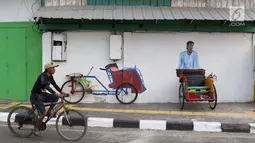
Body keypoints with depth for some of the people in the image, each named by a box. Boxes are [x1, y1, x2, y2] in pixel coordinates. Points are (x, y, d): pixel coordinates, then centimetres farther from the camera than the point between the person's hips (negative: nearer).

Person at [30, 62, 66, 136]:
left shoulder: (50, 77, 3)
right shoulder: (43, 76, -23)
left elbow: (55, 85, 5)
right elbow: (46, 86, -37)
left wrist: (61, 92, -9)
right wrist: (55, 93, -46)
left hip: (42, 94, 8)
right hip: (36, 96, -8)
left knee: (56, 97, -8)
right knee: (43, 113, -17)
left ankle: (49, 112, 8)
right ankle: (36, 129, 0)